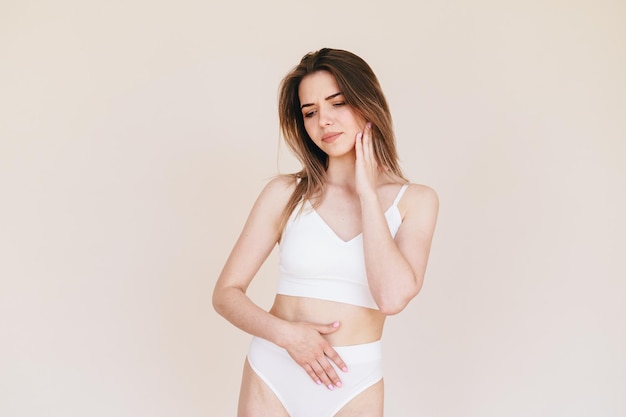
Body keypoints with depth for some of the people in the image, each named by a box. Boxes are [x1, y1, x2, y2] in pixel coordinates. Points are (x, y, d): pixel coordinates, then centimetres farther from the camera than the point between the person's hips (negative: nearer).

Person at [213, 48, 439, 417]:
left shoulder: (415, 201, -4)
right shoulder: (286, 193, -3)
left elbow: (392, 297, -19)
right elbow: (226, 293, -2)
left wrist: (366, 192, -13)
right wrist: (286, 333, -18)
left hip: (354, 387, 0)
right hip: (272, 376, 0)